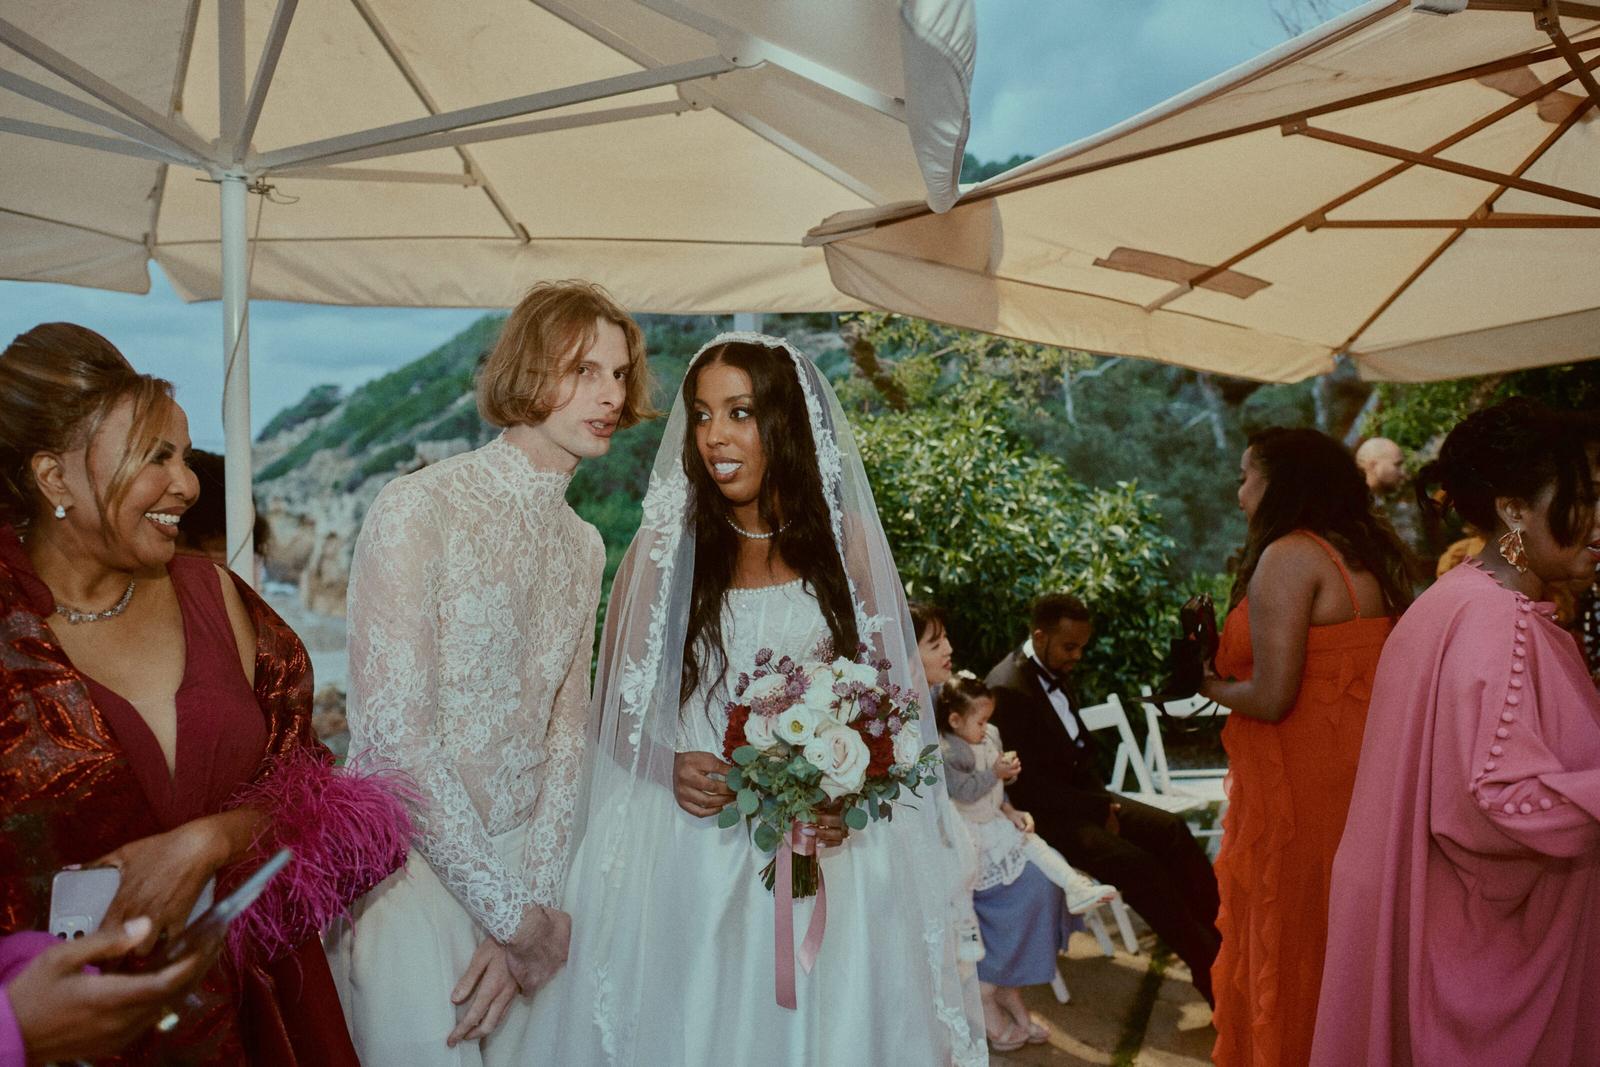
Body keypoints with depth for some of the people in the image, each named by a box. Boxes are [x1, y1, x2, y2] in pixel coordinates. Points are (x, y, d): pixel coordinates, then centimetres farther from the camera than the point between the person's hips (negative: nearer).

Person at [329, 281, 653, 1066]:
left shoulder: (584, 547, 8)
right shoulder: (417, 509, -14)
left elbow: (563, 735, 6)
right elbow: (390, 732, -19)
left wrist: (533, 904, -6)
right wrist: (513, 913, -15)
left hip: (519, 865, 6)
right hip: (409, 870, -6)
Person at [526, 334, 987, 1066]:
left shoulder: (848, 542, 3)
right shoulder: (662, 551, 1)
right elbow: (615, 709, 5)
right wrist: (671, 766, -15)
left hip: (824, 859, 1)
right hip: (689, 857, 0)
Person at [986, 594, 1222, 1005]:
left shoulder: (1057, 672, 7)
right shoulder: (1007, 689, -22)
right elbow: (1027, 786, -22)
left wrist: (1102, 799, 2)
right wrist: (1099, 809, -16)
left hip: (1080, 794, 9)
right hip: (1045, 815, -9)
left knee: (1171, 830, -6)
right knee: (1136, 864, -23)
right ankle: (1210, 969, -13)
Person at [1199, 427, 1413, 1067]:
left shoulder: (1289, 557, -16)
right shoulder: (1371, 553, 9)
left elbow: (1271, 697, -22)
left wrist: (1210, 685, -2)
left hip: (1301, 790, -8)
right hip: (1363, 770, 9)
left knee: (1286, 944, 7)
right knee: (1347, 944, 19)